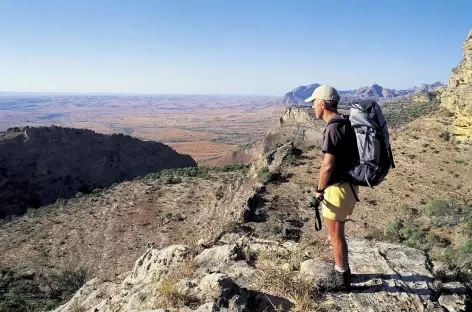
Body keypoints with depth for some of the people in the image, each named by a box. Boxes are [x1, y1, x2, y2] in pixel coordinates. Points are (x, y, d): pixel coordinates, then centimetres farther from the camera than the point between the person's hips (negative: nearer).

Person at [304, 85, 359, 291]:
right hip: (346, 184, 10)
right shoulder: (342, 123, 10)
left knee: (335, 233, 5)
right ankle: (341, 270, 35)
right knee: (334, 229, 21)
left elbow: (328, 165, -24)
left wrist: (319, 190, -10)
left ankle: (341, 279, 20)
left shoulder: (333, 127, -21)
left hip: (338, 187, -10)